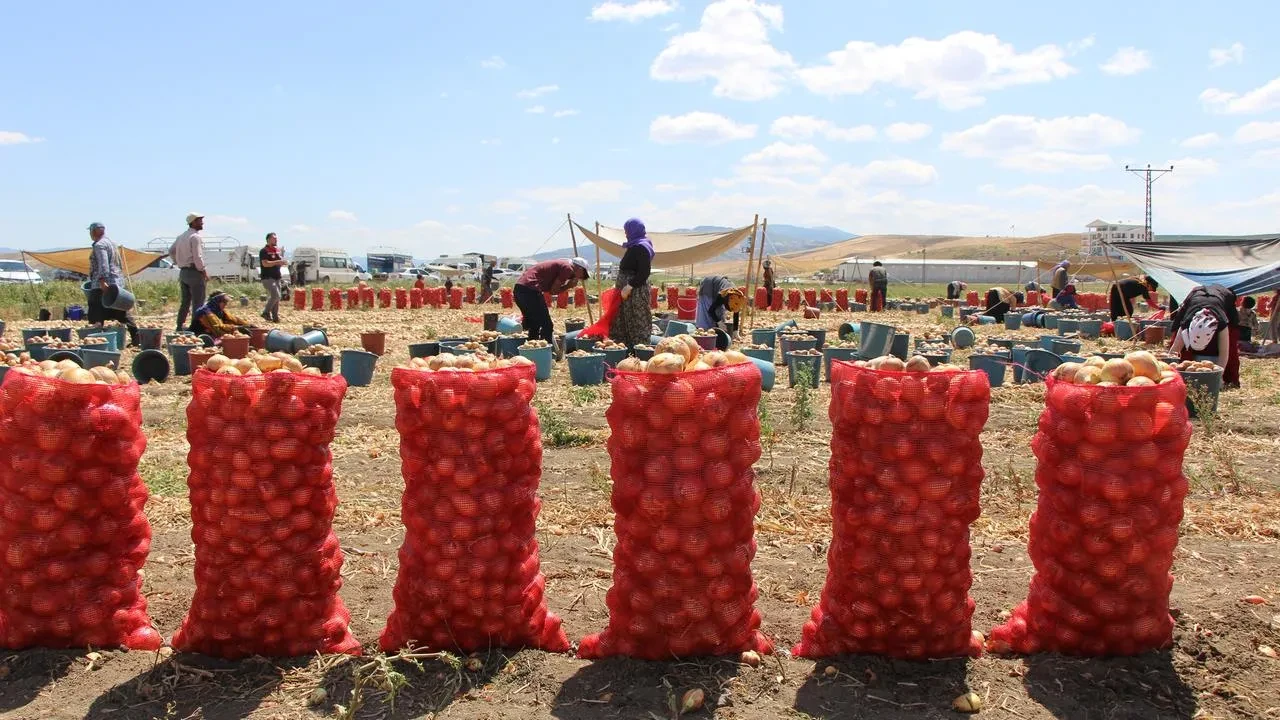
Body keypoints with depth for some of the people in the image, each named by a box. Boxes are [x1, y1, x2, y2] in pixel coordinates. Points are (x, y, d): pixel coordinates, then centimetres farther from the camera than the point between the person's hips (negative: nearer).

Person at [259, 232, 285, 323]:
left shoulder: (278, 250, 16)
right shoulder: (264, 251, -8)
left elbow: (280, 263, 23)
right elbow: (265, 264, -20)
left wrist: (283, 262, 0)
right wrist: (277, 262, -21)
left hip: (277, 277, 8)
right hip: (267, 277, -8)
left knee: (276, 298, 7)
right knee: (275, 295, -19)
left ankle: (275, 317, 12)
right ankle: (266, 312, -5)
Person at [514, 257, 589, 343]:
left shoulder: (561, 264, 23)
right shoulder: (567, 268, -3)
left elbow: (551, 288, 16)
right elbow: (553, 290, -5)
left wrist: (568, 285, 11)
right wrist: (568, 285, 7)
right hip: (530, 289, -10)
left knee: (534, 326, 19)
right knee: (547, 326, -2)